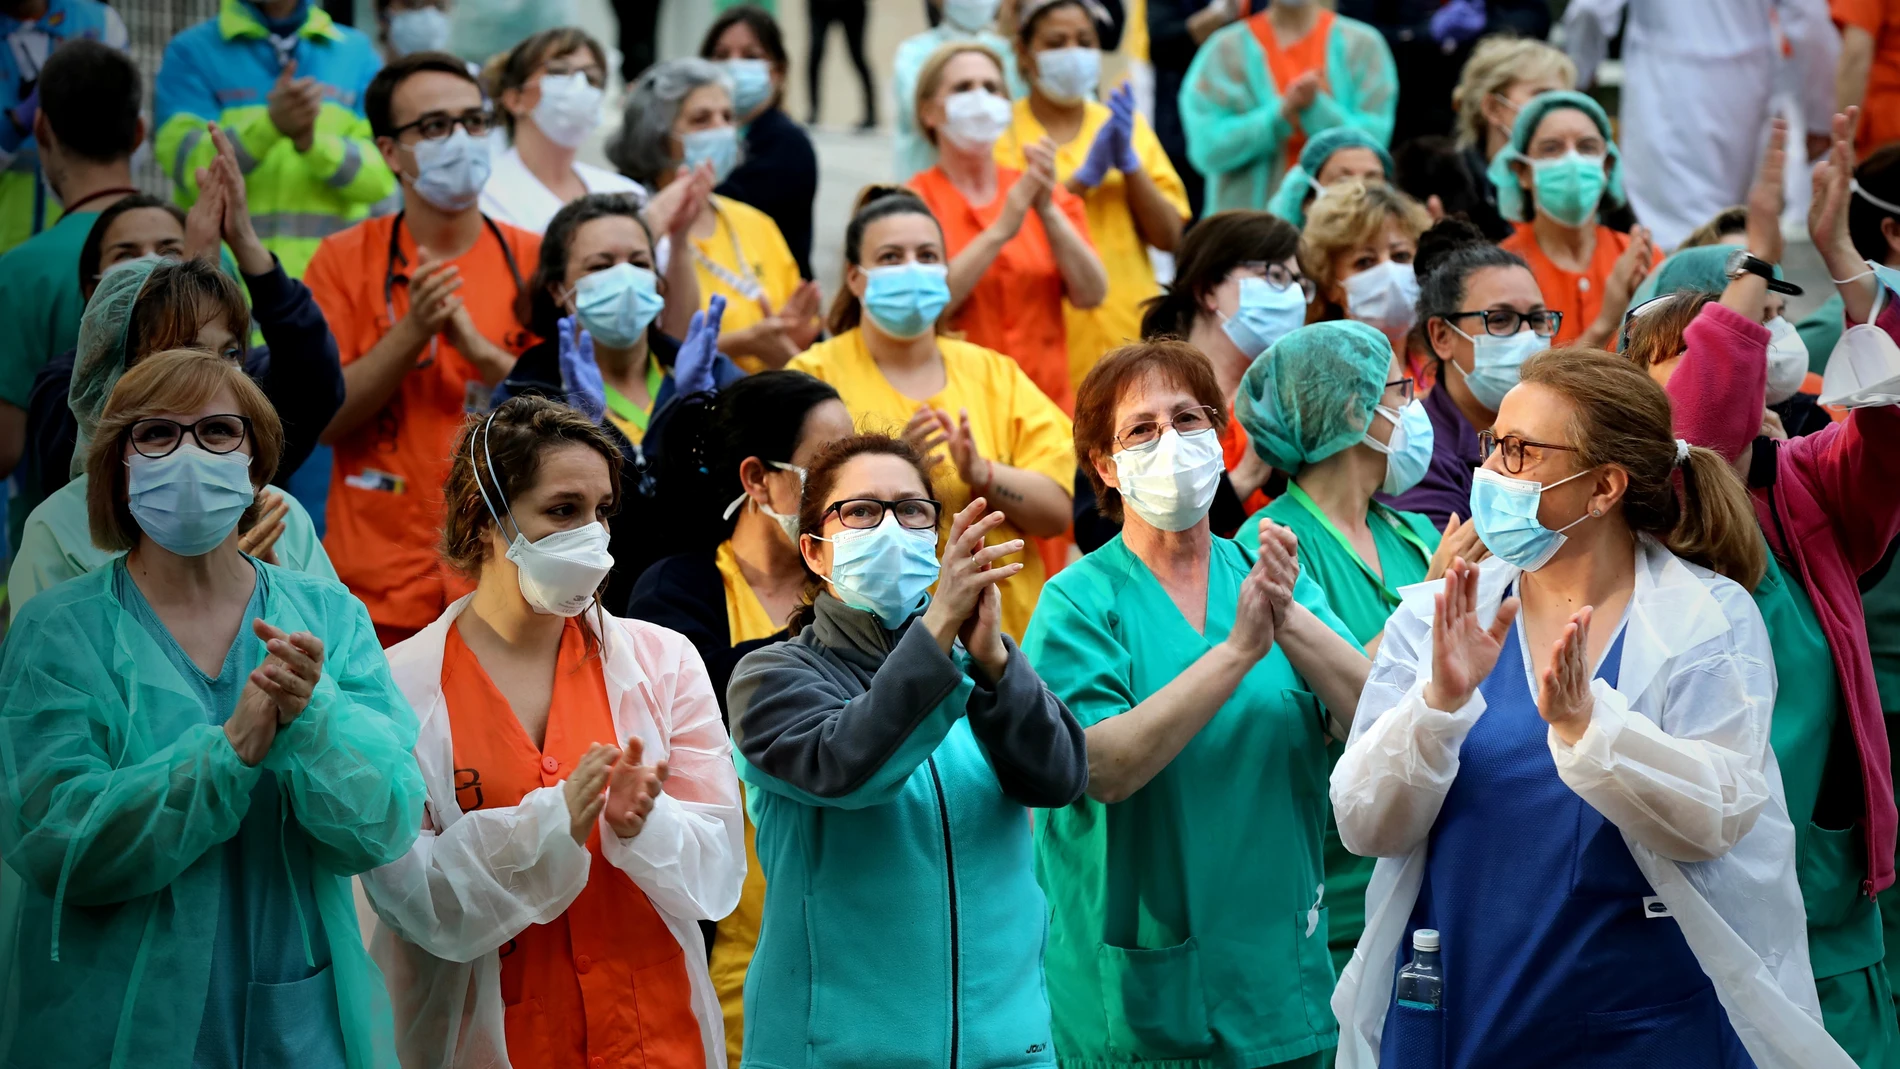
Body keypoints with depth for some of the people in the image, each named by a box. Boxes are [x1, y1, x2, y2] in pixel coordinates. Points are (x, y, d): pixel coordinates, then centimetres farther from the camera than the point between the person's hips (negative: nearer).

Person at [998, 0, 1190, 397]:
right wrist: (1084, 176, -13)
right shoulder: (1003, 134, 2)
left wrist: (1129, 163, -5)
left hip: (1129, 332, 3)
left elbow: (1170, 238, 6)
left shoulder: (1129, 126, 13)